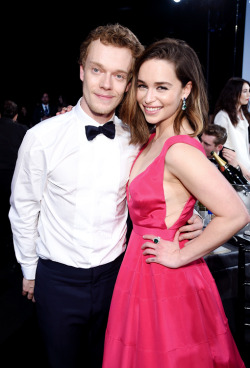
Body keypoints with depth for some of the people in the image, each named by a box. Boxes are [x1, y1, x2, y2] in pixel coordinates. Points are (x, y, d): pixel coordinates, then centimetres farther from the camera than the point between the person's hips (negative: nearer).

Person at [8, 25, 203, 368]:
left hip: (114, 273, 2)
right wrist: (30, 270, 5)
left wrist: (187, 221, -11)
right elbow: (23, 209, -4)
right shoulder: (42, 137, -15)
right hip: (58, 278, -2)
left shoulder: (135, 142, -7)